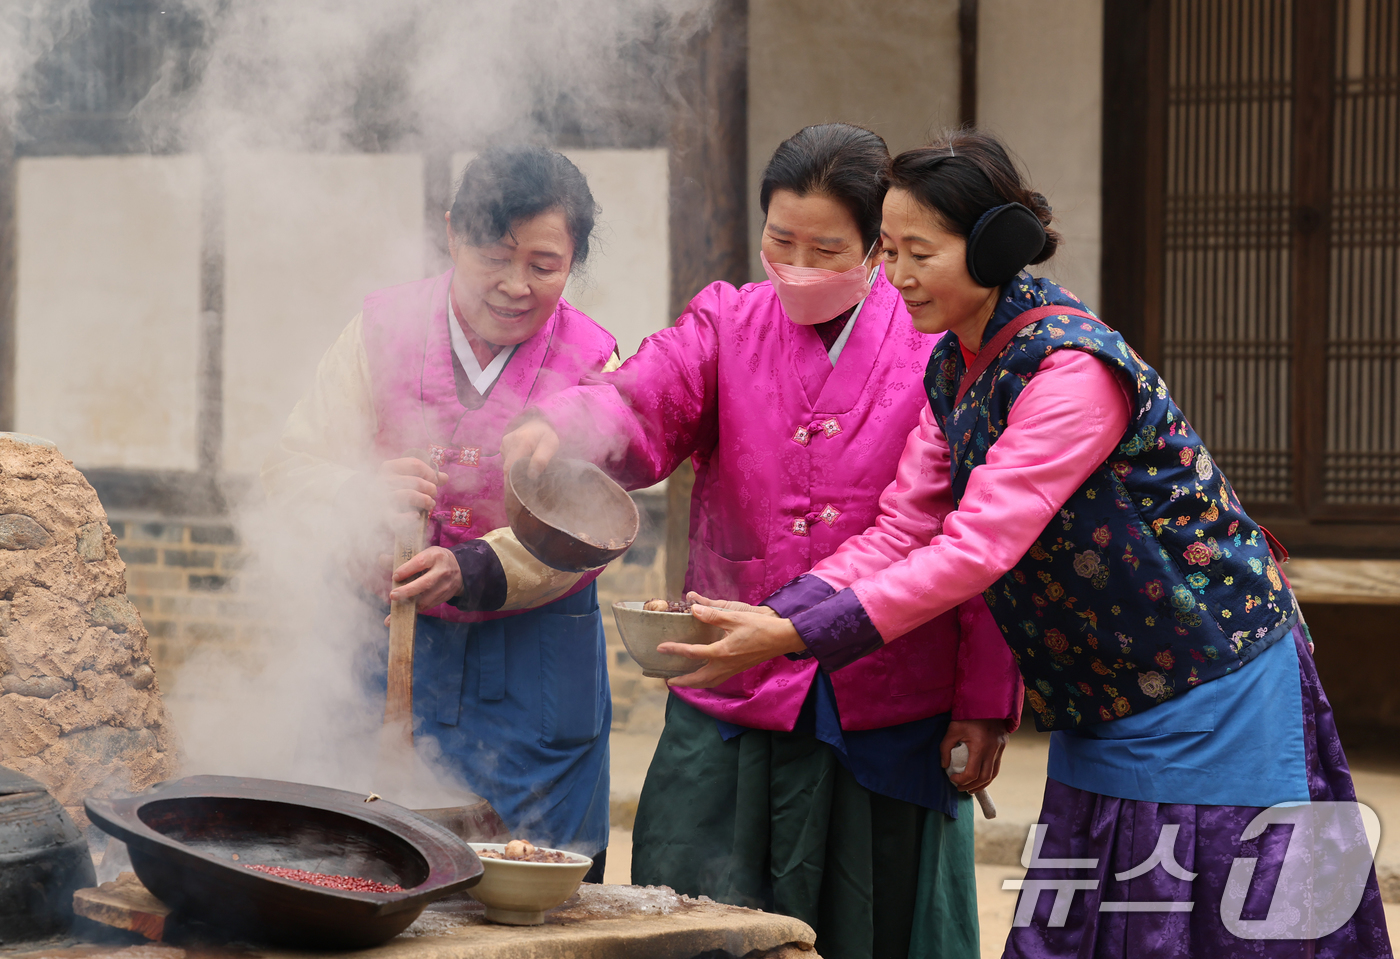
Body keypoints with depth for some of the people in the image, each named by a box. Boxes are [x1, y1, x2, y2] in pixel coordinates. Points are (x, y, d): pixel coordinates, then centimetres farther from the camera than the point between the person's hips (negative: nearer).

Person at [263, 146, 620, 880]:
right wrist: (363, 489, -27)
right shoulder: (384, 329, 0)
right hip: (390, 647, 1)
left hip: (534, 674, -1)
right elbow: (291, 470, -4)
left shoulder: (591, 364, -3)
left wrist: (474, 571, -30)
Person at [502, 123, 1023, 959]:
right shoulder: (727, 325, 8)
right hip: (733, 710, 2)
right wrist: (564, 426, -33)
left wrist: (984, 704, -3)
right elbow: (641, 408, -10)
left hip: (891, 724, -2)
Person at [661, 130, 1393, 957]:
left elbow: (978, 548, -31)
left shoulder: (1075, 368, -24)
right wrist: (770, 618, -16)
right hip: (1105, 706, 8)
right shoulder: (954, 369, 3)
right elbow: (900, 532, 0)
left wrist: (798, 637, -34)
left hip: (1206, 698, -8)